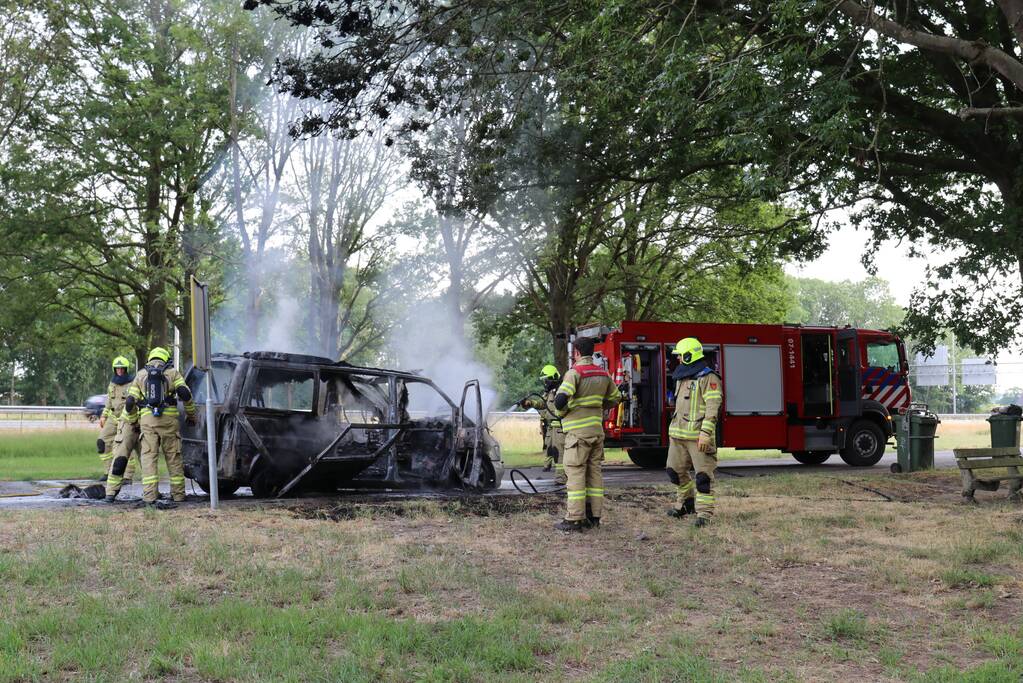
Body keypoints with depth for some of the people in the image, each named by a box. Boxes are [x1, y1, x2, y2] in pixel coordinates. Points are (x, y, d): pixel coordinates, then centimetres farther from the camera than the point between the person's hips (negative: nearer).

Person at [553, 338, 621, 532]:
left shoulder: (575, 373, -12)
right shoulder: (603, 374, 10)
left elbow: (560, 399, -23)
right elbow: (615, 399, 21)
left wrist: (562, 412, -4)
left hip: (578, 431, -7)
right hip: (597, 429, 7)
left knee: (575, 473, -5)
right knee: (594, 471, 11)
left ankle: (574, 519, -5)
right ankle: (594, 516, 14)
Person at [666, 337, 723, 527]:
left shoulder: (708, 378, -11)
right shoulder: (681, 377, 17)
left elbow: (712, 408, -18)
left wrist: (705, 434, -24)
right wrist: (673, 431, 23)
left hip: (697, 435, -9)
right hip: (678, 435, 9)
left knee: (703, 475, -6)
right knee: (675, 471, 13)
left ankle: (704, 513, -4)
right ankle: (687, 502, 30)